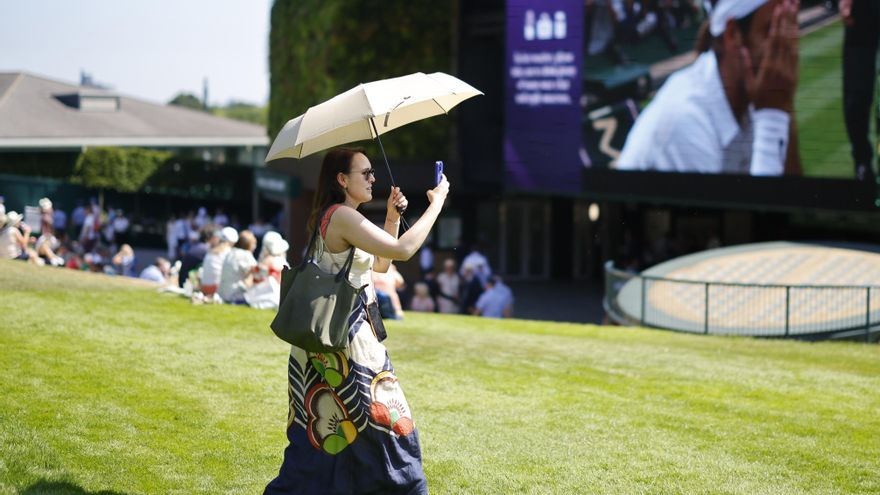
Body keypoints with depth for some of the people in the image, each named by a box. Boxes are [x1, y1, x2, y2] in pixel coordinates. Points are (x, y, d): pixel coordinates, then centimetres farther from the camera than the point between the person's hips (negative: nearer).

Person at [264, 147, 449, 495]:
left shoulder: (330, 217, 16)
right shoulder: (342, 216, -16)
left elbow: (381, 264, 23)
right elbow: (402, 249, -23)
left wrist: (392, 217, 12)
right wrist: (436, 203, -13)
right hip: (347, 338, -10)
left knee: (324, 432, 14)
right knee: (385, 424, -1)